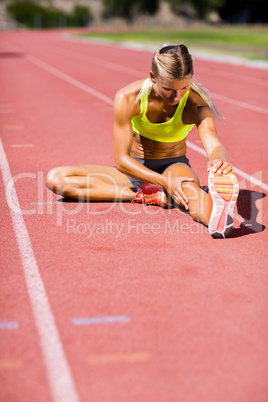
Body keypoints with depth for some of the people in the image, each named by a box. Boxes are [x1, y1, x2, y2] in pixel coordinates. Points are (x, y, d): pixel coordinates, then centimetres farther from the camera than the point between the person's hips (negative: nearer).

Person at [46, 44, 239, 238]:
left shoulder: (196, 103, -22)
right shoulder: (127, 98, -23)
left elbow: (214, 145, -38)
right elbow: (121, 160, -23)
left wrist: (219, 160, -65)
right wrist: (164, 182, -39)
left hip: (174, 166, -2)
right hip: (134, 169, 2)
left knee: (189, 188, -41)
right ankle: (149, 195, -30)